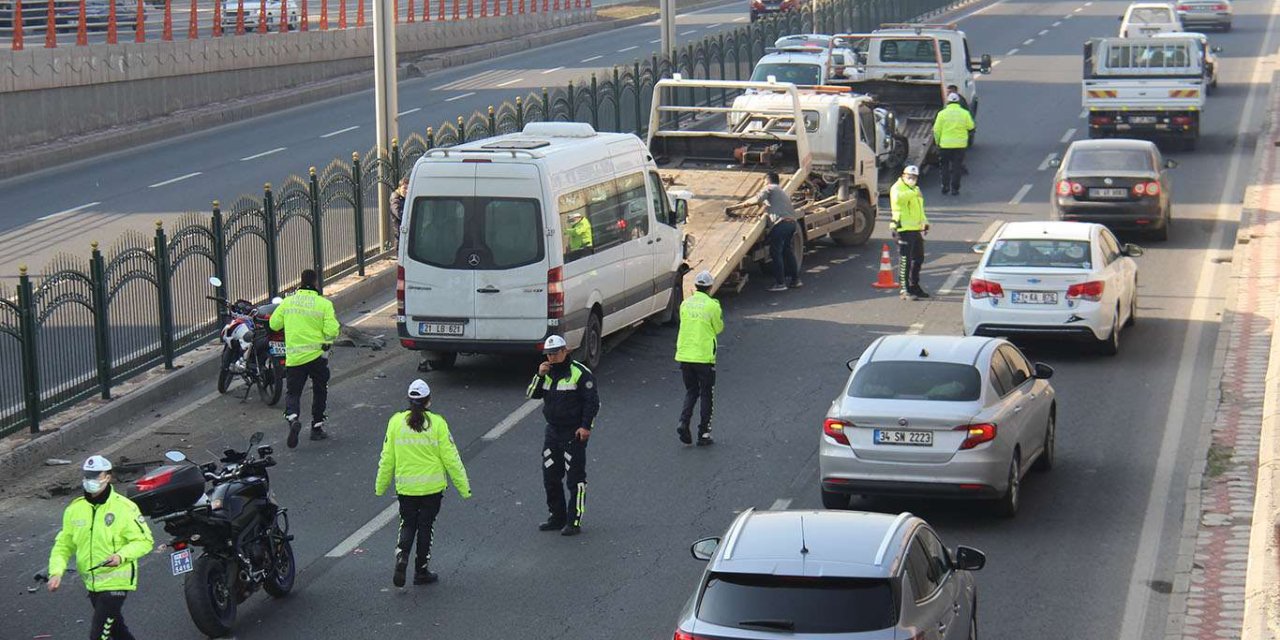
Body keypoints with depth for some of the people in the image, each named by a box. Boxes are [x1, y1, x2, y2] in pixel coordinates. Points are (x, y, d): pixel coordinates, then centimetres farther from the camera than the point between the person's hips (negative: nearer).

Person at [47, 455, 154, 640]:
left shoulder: (125, 508, -12)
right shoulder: (75, 509, 3)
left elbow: (144, 541, -9)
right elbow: (63, 544, 8)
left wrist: (121, 556, -26)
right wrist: (56, 572, -8)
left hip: (115, 582, -6)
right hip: (92, 583, 6)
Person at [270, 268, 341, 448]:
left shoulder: (288, 302, 0)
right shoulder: (324, 304, -8)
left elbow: (274, 324, 6)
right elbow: (331, 331, -14)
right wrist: (335, 324, 8)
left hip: (294, 357, 1)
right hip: (317, 354, -1)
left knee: (292, 392, 8)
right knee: (320, 391, 18)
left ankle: (293, 418, -21)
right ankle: (317, 428, 21)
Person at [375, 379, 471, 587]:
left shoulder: (396, 422, -4)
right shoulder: (437, 423, -9)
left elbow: (387, 458, 1)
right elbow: (451, 458, -7)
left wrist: (380, 486, 14)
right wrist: (463, 487, 1)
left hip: (405, 487, 1)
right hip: (432, 487, -1)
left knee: (407, 525, 16)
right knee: (426, 527, 11)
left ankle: (401, 557, -9)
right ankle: (421, 570, 17)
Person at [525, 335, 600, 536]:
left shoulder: (580, 373, -10)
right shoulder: (548, 372, 11)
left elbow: (593, 401, -11)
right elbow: (531, 394, 8)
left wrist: (586, 426, -18)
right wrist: (539, 376, -8)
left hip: (574, 434, -7)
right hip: (552, 432, 7)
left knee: (575, 479, -4)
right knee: (550, 477, 11)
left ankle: (575, 522, -1)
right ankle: (557, 517, 22)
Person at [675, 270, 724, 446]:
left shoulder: (685, 304, 3)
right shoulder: (712, 306, -10)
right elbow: (719, 328, 2)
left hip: (684, 355, 4)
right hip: (704, 357, -4)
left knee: (691, 392, 18)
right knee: (706, 395, 8)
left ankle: (683, 423, -4)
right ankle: (703, 433, 8)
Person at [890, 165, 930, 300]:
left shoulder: (915, 189, 22)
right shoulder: (897, 187, -7)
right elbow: (898, 198, -33)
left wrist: (924, 222, 19)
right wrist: (913, 193, -36)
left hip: (916, 229, 9)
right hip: (904, 229, -9)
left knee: (918, 259, 17)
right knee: (905, 260, -8)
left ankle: (914, 286, 29)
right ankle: (905, 290, -5)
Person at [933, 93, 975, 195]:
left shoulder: (942, 113, -5)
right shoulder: (964, 113, -3)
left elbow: (937, 130, -3)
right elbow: (970, 126, 4)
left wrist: (937, 141, 10)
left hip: (945, 144, 0)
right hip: (960, 144, 0)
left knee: (945, 166, 15)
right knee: (956, 167, 6)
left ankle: (945, 187, 15)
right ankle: (954, 189, 4)